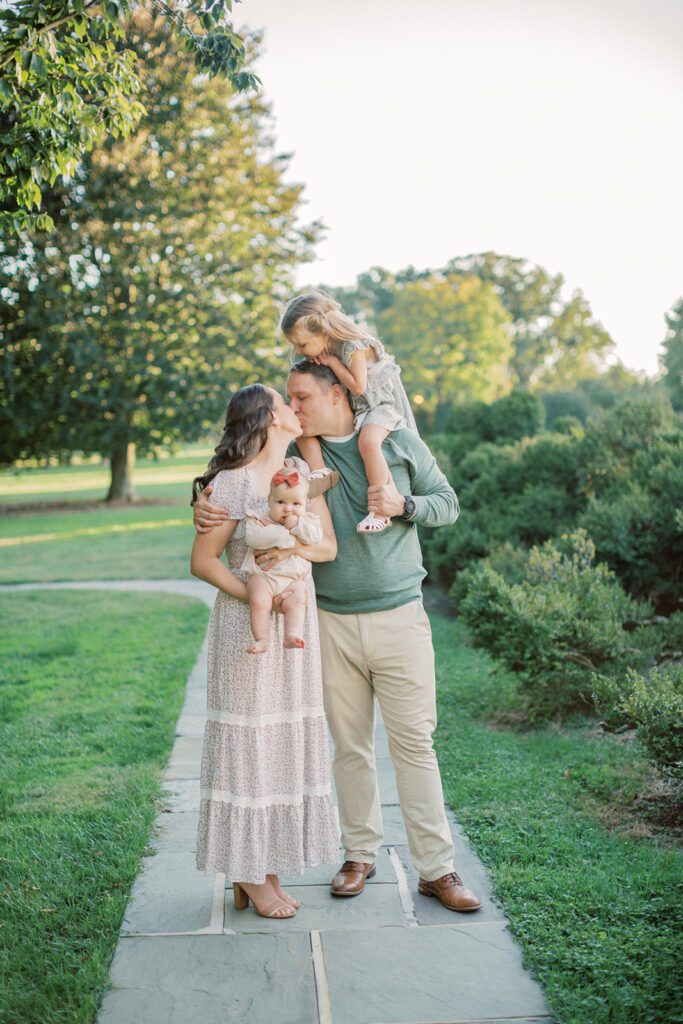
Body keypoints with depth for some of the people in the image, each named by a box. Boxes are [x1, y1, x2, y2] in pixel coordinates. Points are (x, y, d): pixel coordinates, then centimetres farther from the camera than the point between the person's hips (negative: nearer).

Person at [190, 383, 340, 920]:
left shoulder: (302, 471, 8)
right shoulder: (233, 483, -12)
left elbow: (329, 545, 4)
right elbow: (203, 561, -10)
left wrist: (295, 547, -16)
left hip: (297, 621, 7)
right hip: (247, 627, -7)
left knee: (288, 740, 10)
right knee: (249, 742, 1)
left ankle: (265, 865, 22)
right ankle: (249, 872, 13)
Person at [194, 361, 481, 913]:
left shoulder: (399, 442, 2)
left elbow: (449, 504, 7)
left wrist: (403, 505, -13)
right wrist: (205, 506, -9)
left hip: (399, 616, -2)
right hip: (332, 621, 2)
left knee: (414, 742, 0)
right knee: (351, 746, 9)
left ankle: (437, 868, 9)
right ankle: (360, 853, 26)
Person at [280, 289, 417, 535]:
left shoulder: (353, 346, -23)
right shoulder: (325, 348, 1)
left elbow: (358, 386, -23)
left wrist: (332, 362, -20)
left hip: (378, 404, -8)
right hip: (347, 407, 8)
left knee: (368, 441, -38)